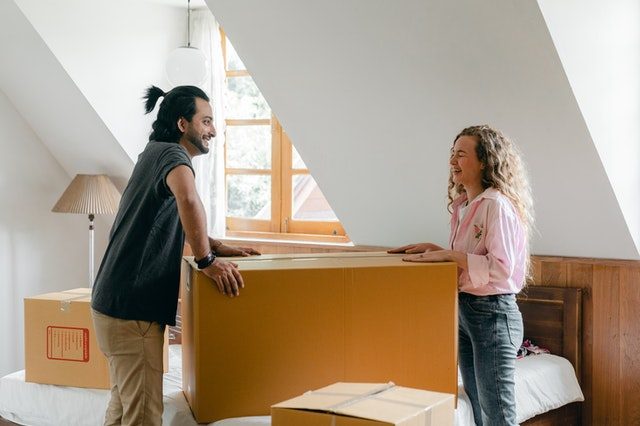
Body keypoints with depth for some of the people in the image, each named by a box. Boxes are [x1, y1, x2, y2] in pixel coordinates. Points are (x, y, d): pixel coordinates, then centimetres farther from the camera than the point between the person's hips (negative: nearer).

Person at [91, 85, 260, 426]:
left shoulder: (154, 154, 18)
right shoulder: (172, 154, -12)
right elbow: (189, 201, -36)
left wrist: (216, 247, 15)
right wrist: (207, 260, -26)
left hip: (117, 304, 10)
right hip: (132, 309, -10)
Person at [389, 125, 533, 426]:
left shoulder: (497, 205, -16)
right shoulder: (462, 206, 11)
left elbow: (501, 268, -23)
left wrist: (447, 254, -22)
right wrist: (433, 250, 5)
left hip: (492, 313, -9)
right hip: (463, 310, 9)